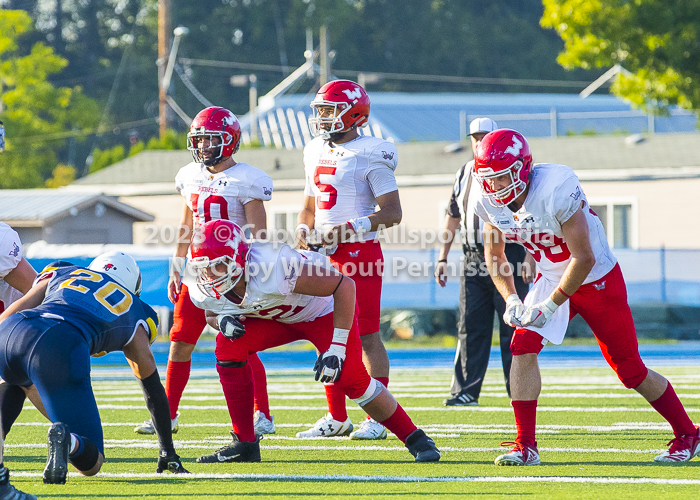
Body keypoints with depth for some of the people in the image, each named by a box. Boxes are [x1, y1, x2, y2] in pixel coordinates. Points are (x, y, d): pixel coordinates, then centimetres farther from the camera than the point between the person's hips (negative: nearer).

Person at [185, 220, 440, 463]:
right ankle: (244, 443, -8)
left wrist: (337, 346, -32)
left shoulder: (271, 271, -42)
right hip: (278, 318, 6)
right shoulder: (206, 292, -22)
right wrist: (221, 320, -22)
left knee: (351, 379, -20)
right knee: (228, 346, -18)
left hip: (324, 309, -6)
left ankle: (415, 438, 1)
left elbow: (344, 285, -34)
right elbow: (212, 313, 6)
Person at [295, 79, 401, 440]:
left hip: (359, 252, -8)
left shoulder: (370, 156, -11)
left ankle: (378, 419, -1)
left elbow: (392, 213, -14)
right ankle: (336, 417, 18)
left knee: (367, 336, -5)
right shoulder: (317, 153, 13)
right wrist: (303, 231, 4)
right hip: (324, 257, 8)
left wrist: (347, 230, -20)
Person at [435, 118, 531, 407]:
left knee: (512, 329, -3)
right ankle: (466, 391, 3)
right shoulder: (465, 174, 14)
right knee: (470, 327, 2)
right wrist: (442, 258, 16)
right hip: (474, 260, 5)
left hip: (508, 255, -5)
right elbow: (453, 217, 20)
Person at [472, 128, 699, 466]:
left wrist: (550, 306, -24)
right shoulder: (490, 203, -12)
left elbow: (584, 259, -28)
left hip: (597, 281, -5)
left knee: (630, 370, 2)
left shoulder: (555, 191, -33)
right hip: (551, 279, 5)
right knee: (523, 346, -16)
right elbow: (494, 254, 6)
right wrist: (510, 299, -9)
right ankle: (525, 446, -12)